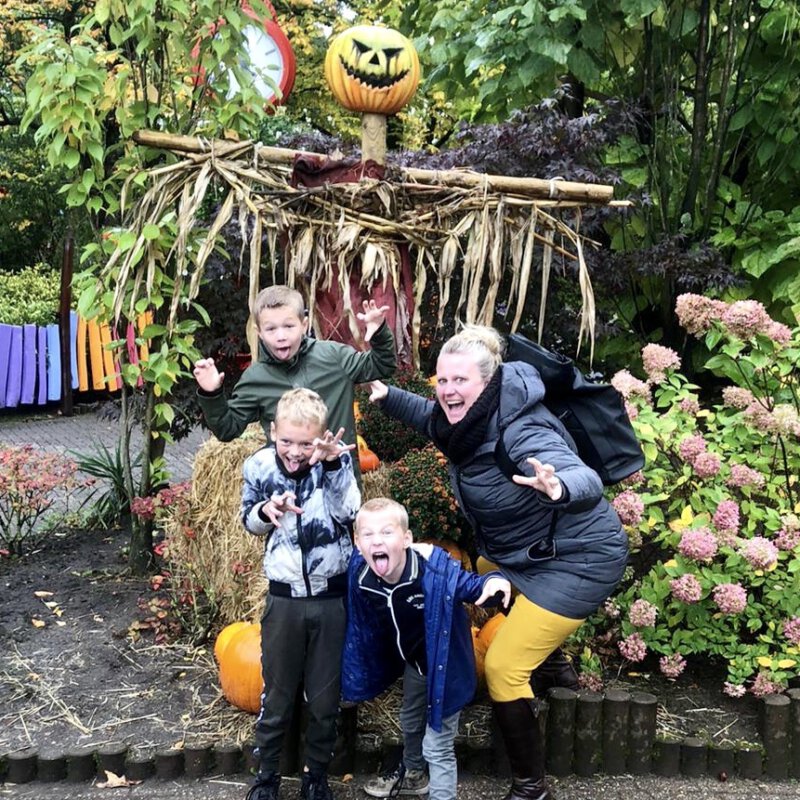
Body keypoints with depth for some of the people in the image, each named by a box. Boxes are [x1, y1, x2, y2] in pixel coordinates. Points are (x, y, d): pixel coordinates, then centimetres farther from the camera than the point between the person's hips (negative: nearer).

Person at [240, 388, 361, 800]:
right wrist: (265, 511, -13)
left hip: (333, 598, -1)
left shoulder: (336, 460, -10)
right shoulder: (259, 465, -6)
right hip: (284, 599, 1)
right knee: (277, 696, 14)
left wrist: (334, 465, -33)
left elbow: (348, 512, -24)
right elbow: (248, 522, 9)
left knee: (325, 698, 13)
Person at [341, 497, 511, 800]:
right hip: (414, 661, 6)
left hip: (443, 664, -6)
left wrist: (493, 581, -45)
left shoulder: (435, 570, -37)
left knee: (437, 745, 2)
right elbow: (364, 622, -2)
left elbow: (470, 585, -23)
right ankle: (412, 773, 61)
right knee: (411, 723, 32)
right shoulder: (360, 577, -23)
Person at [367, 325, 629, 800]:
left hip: (578, 560, -9)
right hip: (514, 552, 10)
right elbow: (432, 417, 16)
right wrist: (386, 396, 1)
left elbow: (587, 483, -48)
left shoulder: (521, 435, -33)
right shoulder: (467, 418, -9)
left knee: (504, 667, -10)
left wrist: (558, 488, -70)